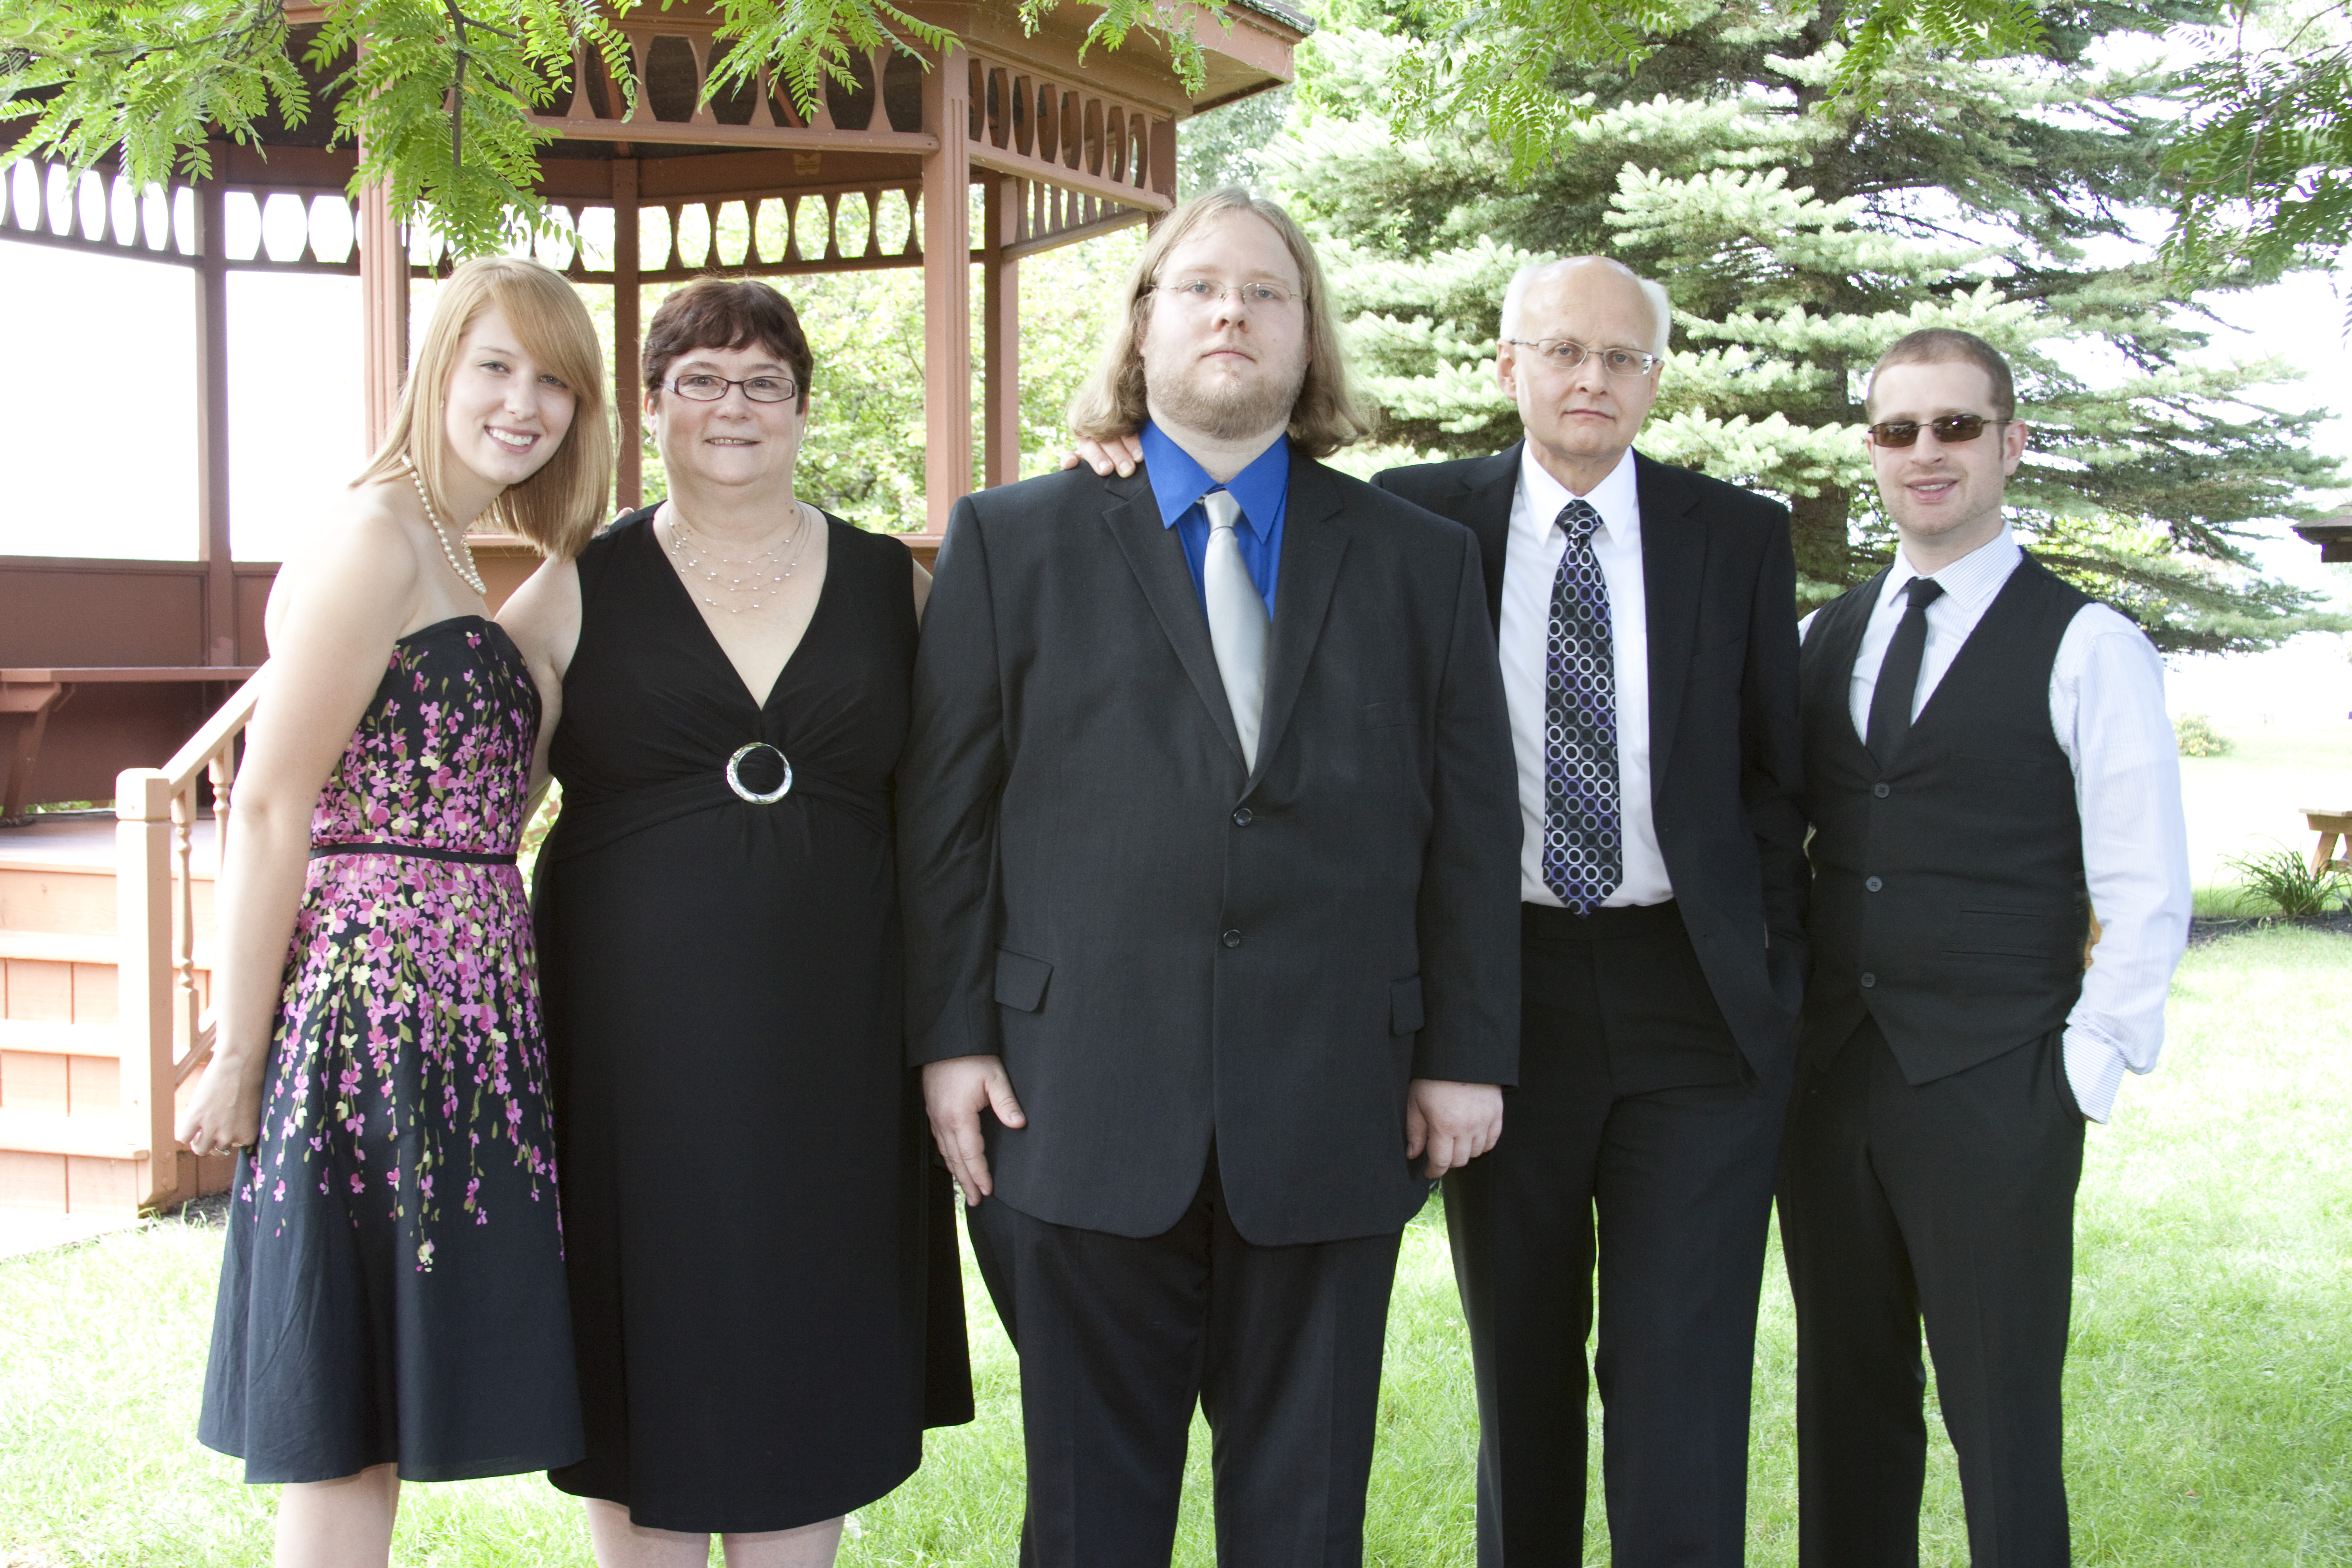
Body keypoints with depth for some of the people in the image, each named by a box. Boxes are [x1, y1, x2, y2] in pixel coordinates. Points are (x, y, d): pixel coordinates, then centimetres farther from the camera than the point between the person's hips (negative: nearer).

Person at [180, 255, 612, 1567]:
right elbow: (271, 807, -14)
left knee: (373, 1428, 13)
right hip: (386, 999, -9)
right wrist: (239, 1055, -13)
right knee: (351, 1438, -2)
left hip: (464, 1008, 9)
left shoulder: (451, 556, 18)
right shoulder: (380, 533, -10)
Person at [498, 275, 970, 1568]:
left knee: (809, 1359, 8)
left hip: (829, 1040, 1)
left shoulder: (893, 586, 7)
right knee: (646, 1353, 7)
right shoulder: (579, 590, 3)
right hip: (635, 1037, -1)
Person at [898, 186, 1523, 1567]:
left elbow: (1473, 825, 8)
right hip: (1086, 1105, -1)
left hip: (1332, 1120, 1)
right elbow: (945, 813, 4)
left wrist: (1468, 1052, 3)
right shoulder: (1013, 543, 7)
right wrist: (951, 1037, -2)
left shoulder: (1422, 561, 10)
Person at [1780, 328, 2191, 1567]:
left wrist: (2081, 1075, -9)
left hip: (1993, 1095, -4)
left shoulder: (2086, 648, -3)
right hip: (1827, 1082, 5)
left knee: (2003, 1428, 0)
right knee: (1847, 1411, 12)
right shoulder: (1822, 640, 12)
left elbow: (2146, 899, -4)